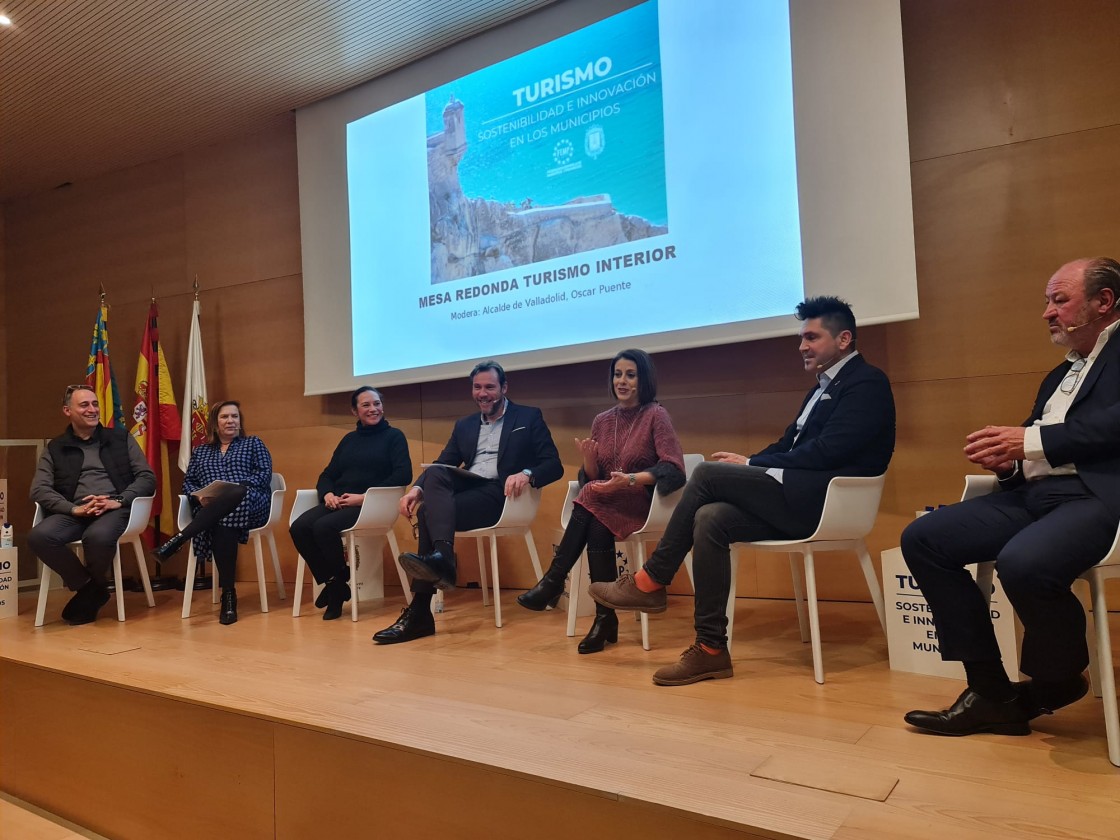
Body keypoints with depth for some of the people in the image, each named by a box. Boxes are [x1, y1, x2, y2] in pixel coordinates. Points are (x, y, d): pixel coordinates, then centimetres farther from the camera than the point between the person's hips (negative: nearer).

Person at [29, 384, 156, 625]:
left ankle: (91, 589, -2)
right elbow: (39, 489, 4)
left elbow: (147, 477, 6)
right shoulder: (55, 449, 16)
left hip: (115, 509, -2)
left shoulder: (121, 438, 14)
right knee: (39, 536, -30)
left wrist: (119, 501, -12)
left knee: (98, 536, -36)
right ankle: (89, 586, -6)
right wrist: (74, 508, -14)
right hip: (74, 512, 2)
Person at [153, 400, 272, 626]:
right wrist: (199, 496, -6)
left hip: (249, 504, -2)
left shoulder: (253, 443, 19)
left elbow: (264, 475, 4)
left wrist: (235, 487, -13)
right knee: (222, 525, -39)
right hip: (209, 510, 2)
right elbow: (188, 481, 19)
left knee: (232, 496, -41)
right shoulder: (200, 450, 29)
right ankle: (228, 594, -39)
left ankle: (178, 539, -44)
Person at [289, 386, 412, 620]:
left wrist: (364, 496, -17)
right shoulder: (349, 439, 21)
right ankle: (332, 583, -8)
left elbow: (403, 476, -9)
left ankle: (338, 584, -8)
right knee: (299, 528, -22)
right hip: (338, 503, 6)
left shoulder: (394, 436, 5)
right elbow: (327, 475, 18)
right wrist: (328, 494, -7)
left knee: (324, 527, -31)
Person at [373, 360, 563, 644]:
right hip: (465, 487, 5)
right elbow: (442, 464, 13)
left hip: (499, 494, -5)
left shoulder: (529, 417, 9)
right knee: (434, 473, -29)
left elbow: (554, 465, -1)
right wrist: (417, 489, -8)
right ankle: (442, 558, -41)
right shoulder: (464, 425, 24)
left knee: (428, 512, -27)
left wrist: (527, 474, -24)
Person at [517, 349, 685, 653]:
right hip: (604, 504, 4)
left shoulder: (656, 415, -3)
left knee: (591, 498, -32)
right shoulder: (602, 421, 12)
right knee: (596, 529, -31)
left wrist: (630, 480, -27)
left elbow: (674, 470, -15)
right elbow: (592, 478, 10)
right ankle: (605, 618, -23)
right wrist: (589, 458, -13)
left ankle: (553, 581, -23)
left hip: (641, 503, -4)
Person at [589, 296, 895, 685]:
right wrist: (747, 466, -1)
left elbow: (827, 451, -17)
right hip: (798, 499, 8)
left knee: (709, 472, -17)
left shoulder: (867, 382, -5)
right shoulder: (823, 388, 23)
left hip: (823, 500, -8)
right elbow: (788, 446, 17)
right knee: (710, 518, -16)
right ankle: (711, 648, -14)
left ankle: (650, 582, -6)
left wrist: (751, 464, -11)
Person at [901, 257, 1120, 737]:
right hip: (1037, 494, 9)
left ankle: (1059, 679, -1)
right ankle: (992, 692, -4)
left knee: (1023, 563, -37)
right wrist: (1008, 458, -1)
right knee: (922, 538, -7)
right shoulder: (1060, 375, 28)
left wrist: (1032, 441, -16)